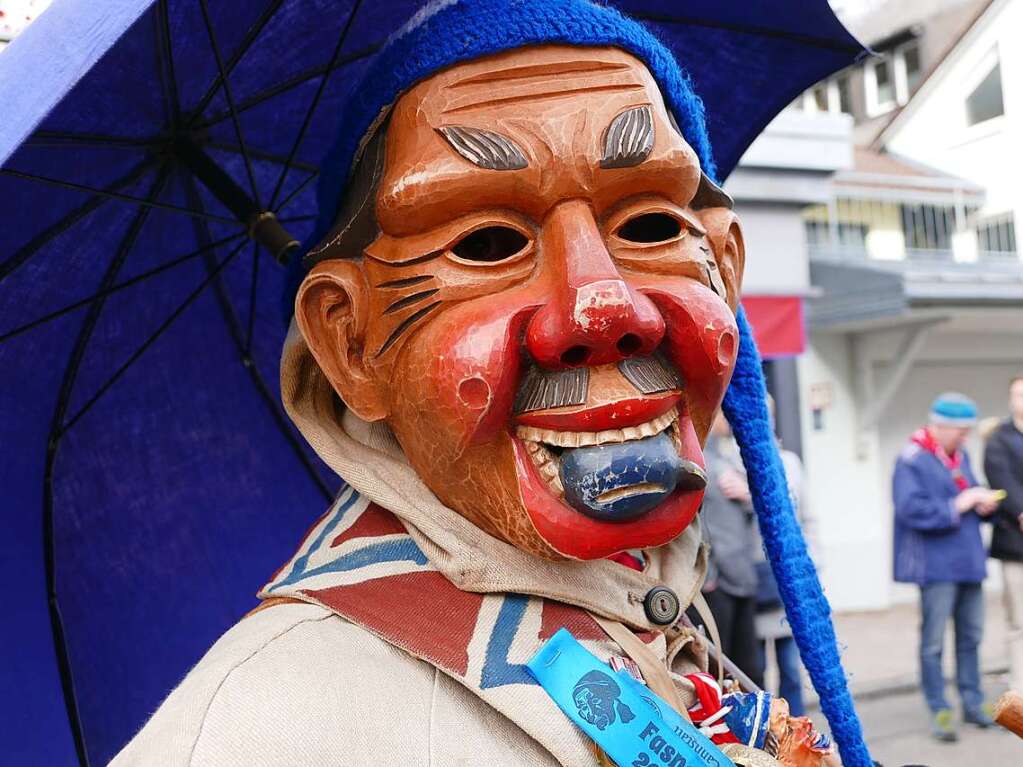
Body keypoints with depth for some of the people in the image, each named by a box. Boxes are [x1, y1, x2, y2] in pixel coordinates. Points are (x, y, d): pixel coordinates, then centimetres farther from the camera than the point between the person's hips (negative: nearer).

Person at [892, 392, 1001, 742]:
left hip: (968, 562, 8)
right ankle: (939, 711, 5)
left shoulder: (961, 456, 14)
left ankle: (972, 702, 25)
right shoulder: (912, 461, -13)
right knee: (934, 640, -2)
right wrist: (958, 505, -17)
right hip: (936, 565, -8)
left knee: (970, 635, 14)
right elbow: (912, 510, -23)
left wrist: (983, 502, 3)